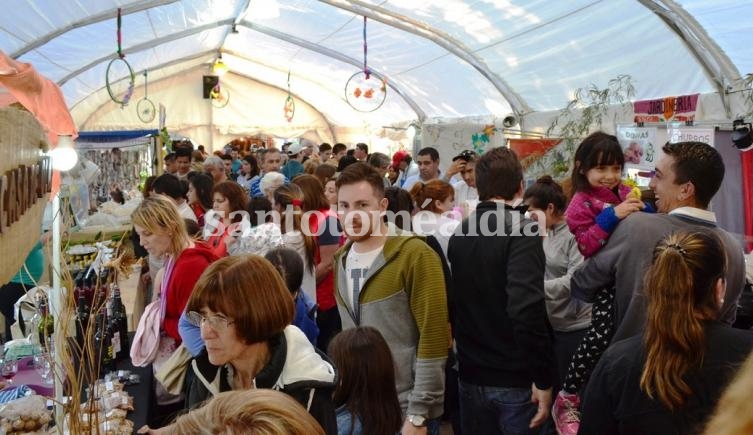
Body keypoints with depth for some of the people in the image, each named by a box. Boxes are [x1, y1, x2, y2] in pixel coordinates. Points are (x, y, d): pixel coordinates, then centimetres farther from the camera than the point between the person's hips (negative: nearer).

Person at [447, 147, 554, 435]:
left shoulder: (459, 233, 3)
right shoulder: (521, 231, -16)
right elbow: (527, 309, -26)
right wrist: (543, 379, -19)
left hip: (470, 375, 5)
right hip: (513, 379, -5)